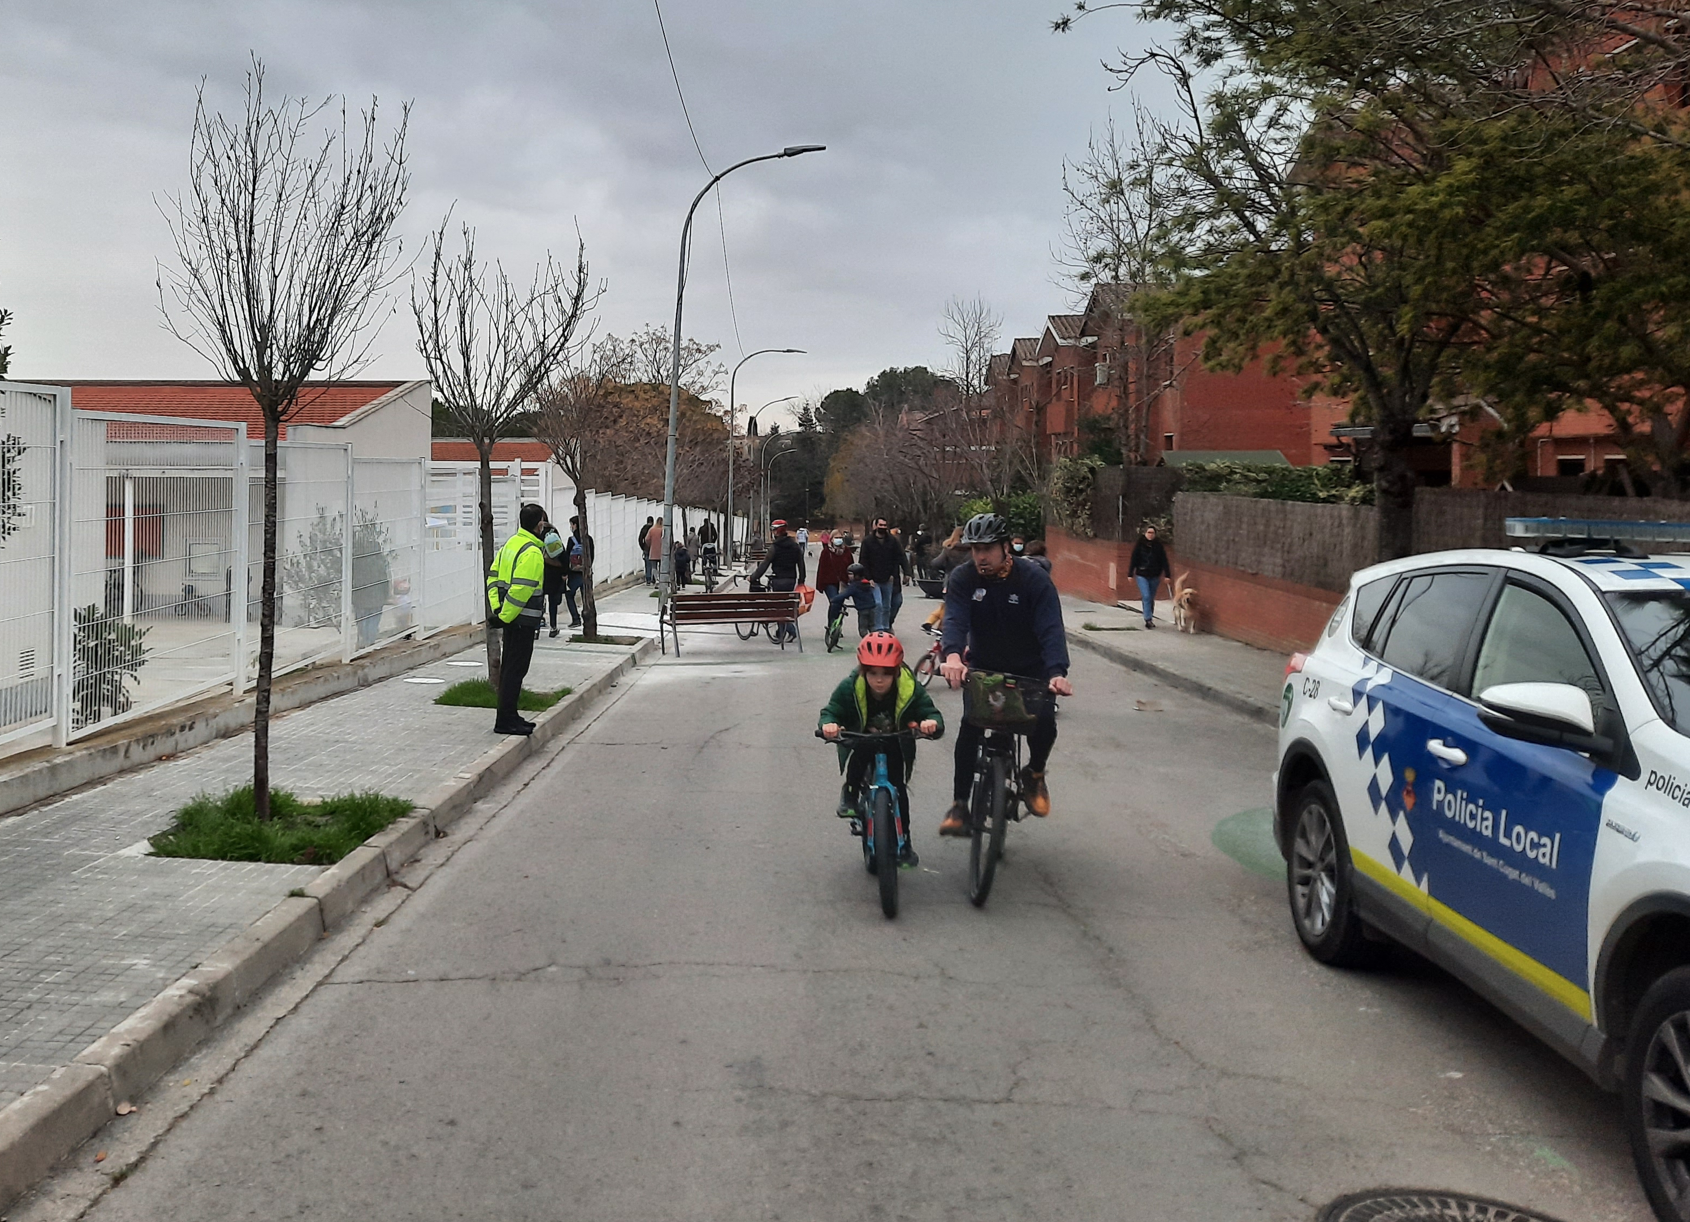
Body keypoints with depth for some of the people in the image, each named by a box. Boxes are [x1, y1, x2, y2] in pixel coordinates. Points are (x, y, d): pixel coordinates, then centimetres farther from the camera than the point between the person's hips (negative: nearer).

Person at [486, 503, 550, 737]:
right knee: (516, 668, -5)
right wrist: (504, 617, -21)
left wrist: (496, 608, 8)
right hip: (523, 619, -10)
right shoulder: (532, 553, -19)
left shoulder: (511, 543, 12)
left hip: (510, 618, 10)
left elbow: (493, 576, 14)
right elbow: (521, 589, -26)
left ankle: (509, 715, 25)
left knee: (510, 666, 17)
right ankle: (505, 720, -2)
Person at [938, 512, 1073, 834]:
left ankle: (1035, 773, 12)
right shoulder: (962, 578, -13)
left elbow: (1051, 628, -28)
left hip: (1030, 668, -1)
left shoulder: (1034, 578, -18)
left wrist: (1057, 672, -45)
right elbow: (955, 619, -29)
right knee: (970, 725, -19)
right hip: (982, 666, 1)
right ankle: (959, 804, -8)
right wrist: (952, 656, -51)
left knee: (1044, 723, -21)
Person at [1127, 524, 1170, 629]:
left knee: (1151, 598, 9)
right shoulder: (1139, 545, -3)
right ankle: (1148, 619, -13)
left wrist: (1166, 575, -7)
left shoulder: (1159, 546, 0)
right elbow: (1133, 560, -1)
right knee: (1146, 597, -14)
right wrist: (1130, 574, -3)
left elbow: (1164, 561, 0)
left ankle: (1149, 620, 21)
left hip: (1154, 576, 2)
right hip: (1142, 575, -2)